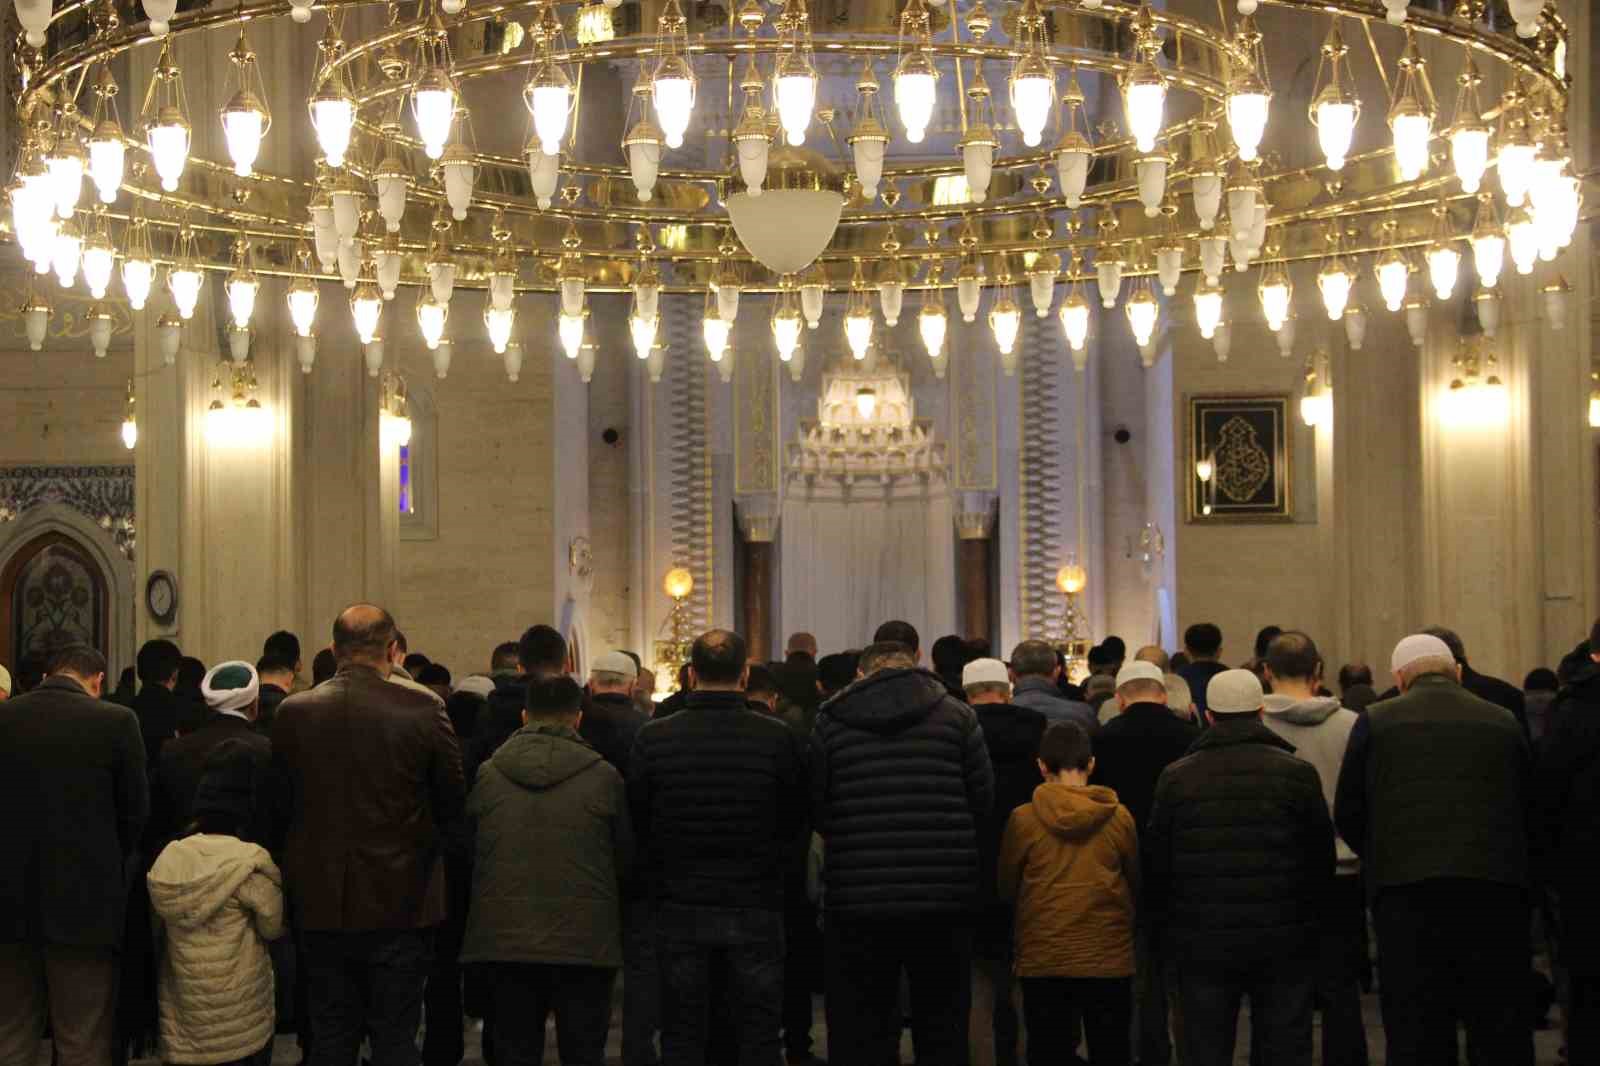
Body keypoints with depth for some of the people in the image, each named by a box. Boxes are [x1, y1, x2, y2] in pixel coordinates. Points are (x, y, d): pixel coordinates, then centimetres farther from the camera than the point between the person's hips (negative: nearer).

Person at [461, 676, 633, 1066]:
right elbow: (625, 858, 6)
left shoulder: (487, 774, 2)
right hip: (585, 941, -2)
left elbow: (467, 854, 13)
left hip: (506, 940, 2)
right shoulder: (603, 776, -4)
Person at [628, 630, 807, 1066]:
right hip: (756, 911, -1)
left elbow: (637, 826, 2)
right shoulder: (778, 739, -8)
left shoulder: (654, 738, -5)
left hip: (680, 911, 1)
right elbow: (797, 829, 0)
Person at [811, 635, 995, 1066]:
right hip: (944, 898, 1)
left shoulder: (831, 721, 1)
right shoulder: (955, 714, 2)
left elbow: (815, 808, 4)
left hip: (858, 900, 0)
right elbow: (984, 800, 3)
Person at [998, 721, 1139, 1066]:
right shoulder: (1119, 817, -5)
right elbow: (1137, 885, 9)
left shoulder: (1022, 819, -8)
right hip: (1109, 960, 1)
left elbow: (1006, 889, 4)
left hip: (1042, 961, -1)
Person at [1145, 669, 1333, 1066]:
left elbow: (1156, 867, 3)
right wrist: (1309, 924, 13)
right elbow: (1322, 859, 0)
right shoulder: (1297, 773, -4)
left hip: (1203, 943, 1)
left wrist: (1167, 931, 13)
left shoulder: (1175, 777, -1)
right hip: (1283, 942, -1)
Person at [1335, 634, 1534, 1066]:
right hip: (1495, 884, 2)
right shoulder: (1504, 722, 8)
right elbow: (1526, 810, 12)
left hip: (1407, 887, -1)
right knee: (1503, 1030, 9)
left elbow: (1348, 816, 6)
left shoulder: (1376, 722, 3)